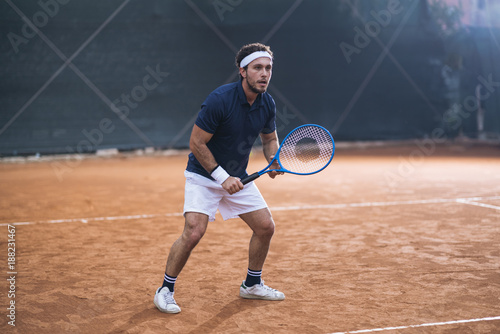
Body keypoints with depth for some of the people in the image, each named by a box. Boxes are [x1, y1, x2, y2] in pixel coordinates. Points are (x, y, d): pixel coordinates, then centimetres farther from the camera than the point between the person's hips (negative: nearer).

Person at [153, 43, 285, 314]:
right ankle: (165, 291, -2)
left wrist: (273, 160, -8)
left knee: (265, 227, 5)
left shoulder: (267, 104, -4)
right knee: (194, 231, -21)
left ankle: (252, 285, 26)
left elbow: (270, 139, 13)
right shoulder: (219, 99, -25)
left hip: (238, 177, 7)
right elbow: (196, 143, -20)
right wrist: (222, 176, -23)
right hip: (203, 175, -7)